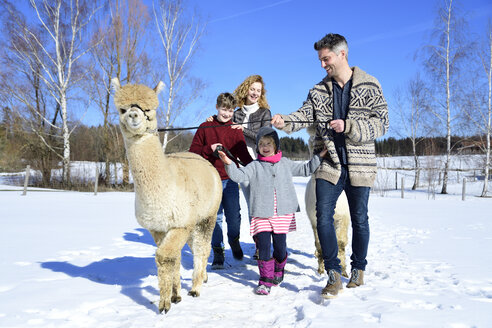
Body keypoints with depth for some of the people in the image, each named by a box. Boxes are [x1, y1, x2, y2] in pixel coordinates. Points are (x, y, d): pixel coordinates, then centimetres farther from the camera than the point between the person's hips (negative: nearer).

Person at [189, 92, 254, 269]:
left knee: (234, 216, 1)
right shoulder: (205, 127, 5)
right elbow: (193, 152, 5)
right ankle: (218, 252, 17)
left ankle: (234, 240, 32)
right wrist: (209, 149, -13)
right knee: (215, 217, 3)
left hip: (230, 180, 1)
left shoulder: (236, 130, 7)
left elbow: (243, 153, 1)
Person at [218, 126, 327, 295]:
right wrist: (229, 164, -28)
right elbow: (239, 175, -11)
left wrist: (319, 156, 12)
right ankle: (265, 280, 4)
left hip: (283, 214, 2)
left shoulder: (285, 163, 11)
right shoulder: (255, 166, 4)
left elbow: (305, 169, 19)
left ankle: (278, 272, 33)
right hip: (262, 214, -2)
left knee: (280, 247, 7)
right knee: (264, 246, -7)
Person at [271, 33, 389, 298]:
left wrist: (348, 127, -17)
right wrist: (284, 121, -27)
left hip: (359, 165, -2)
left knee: (359, 219, 9)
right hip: (329, 164, 2)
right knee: (323, 216, -9)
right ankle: (334, 275, 2)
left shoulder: (369, 87, 0)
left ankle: (358, 269, 30)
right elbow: (305, 115, -6)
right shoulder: (319, 90, 9)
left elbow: (381, 123, -5)